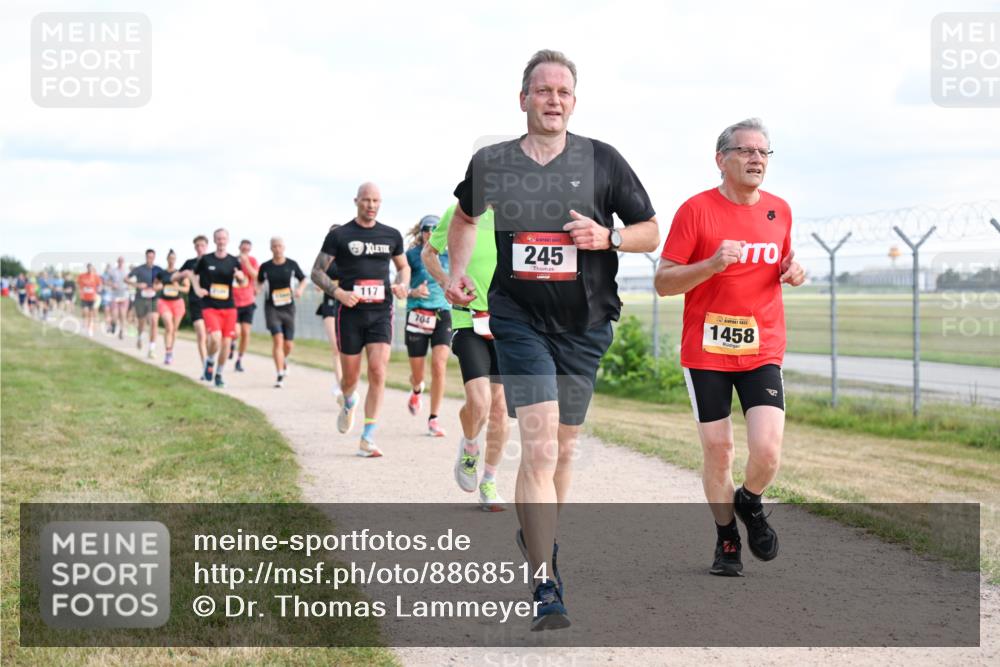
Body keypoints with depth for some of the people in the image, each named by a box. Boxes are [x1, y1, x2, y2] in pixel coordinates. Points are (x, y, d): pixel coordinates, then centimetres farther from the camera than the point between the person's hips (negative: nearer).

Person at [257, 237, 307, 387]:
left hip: (288, 307, 2)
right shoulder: (265, 266, -1)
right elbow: (259, 282, 13)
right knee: (278, 339, -17)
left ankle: (283, 360, 41)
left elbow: (303, 279, 12)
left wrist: (300, 289, -9)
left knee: (289, 344, 5)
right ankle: (280, 376, -14)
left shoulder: (292, 264, 0)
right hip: (272, 307, -2)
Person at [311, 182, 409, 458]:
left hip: (381, 313, 1)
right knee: (351, 376, 6)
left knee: (378, 372, -14)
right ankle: (348, 403, 45)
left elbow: (403, 266, 24)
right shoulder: (340, 235, 0)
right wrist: (338, 293, -15)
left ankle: (368, 439, -9)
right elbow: (317, 272, 1)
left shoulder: (391, 235, 9)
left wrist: (402, 285, 2)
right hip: (350, 313, -1)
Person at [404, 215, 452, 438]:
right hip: (417, 316, -1)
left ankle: (434, 419, -8)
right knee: (417, 374, 7)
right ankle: (416, 391, 46)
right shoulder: (412, 255, 0)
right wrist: (413, 292, -19)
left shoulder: (449, 256, 7)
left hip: (442, 316, 1)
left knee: (439, 366, -17)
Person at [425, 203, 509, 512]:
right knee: (479, 403, -18)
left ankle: (489, 484, 21)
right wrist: (448, 284, -1)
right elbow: (428, 253, 15)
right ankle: (469, 446, 17)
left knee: (500, 406, 4)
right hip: (469, 321, -2)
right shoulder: (458, 212, -1)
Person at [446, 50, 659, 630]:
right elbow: (466, 216, 22)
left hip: (586, 322, 2)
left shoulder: (603, 161, -1)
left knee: (564, 444, 14)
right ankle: (546, 585, -16)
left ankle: (538, 533, 41)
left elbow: (651, 232, 4)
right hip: (519, 317, -2)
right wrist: (458, 271, 8)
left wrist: (608, 237, -15)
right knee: (540, 443, -15)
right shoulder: (492, 163, 1)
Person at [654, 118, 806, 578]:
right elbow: (663, 282, -6)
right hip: (706, 350, -2)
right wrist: (712, 265, -22)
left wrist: (792, 271, 1)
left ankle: (750, 503, 22)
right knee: (717, 451, 3)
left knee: (767, 451, -11)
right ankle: (727, 541, 24)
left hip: (763, 350, 3)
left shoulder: (779, 210, 8)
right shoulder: (696, 210, -6)